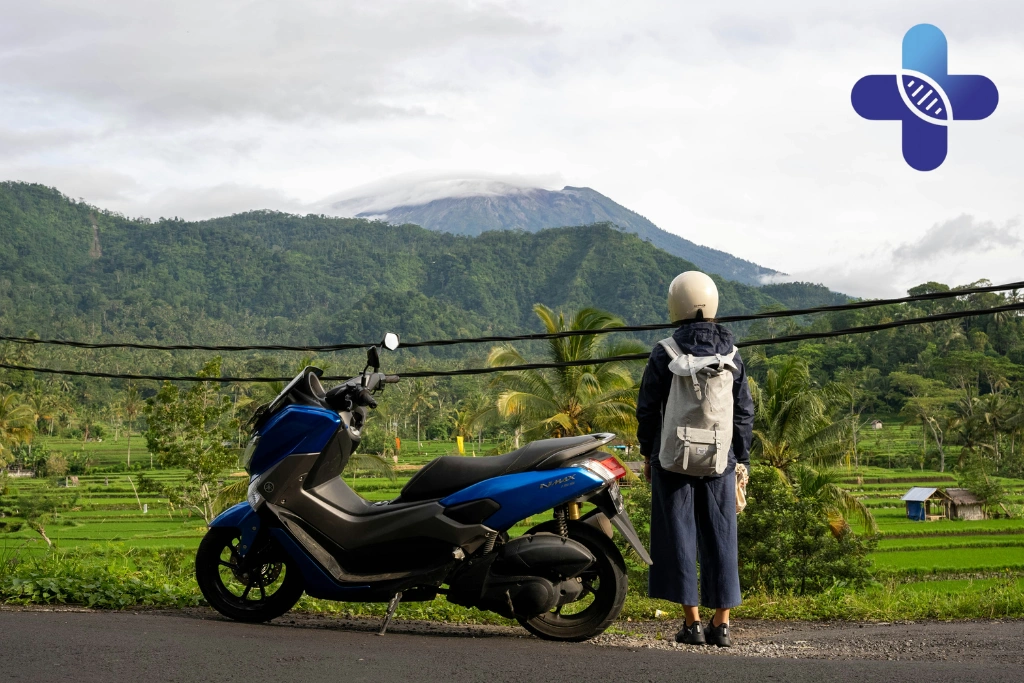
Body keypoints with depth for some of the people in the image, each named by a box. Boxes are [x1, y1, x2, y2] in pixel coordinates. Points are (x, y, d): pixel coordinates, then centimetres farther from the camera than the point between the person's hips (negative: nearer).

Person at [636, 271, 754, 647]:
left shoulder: (664, 353, -5)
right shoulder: (731, 354, 4)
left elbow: (647, 408, -2)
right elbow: (745, 412, 7)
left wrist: (647, 454, 9)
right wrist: (742, 460, 14)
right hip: (720, 461, 3)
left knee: (679, 537, 3)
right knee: (720, 540, 8)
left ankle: (693, 622, 2)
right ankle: (722, 623, 7)